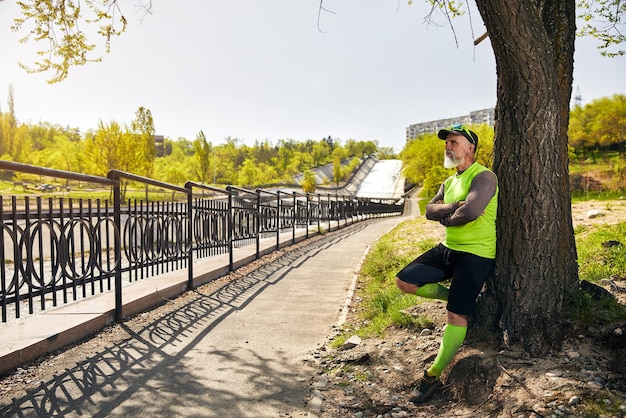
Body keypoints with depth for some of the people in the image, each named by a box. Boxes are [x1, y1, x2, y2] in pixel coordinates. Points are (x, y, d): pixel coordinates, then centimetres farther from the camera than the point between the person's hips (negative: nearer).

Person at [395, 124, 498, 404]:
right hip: (448, 249, 8)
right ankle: (454, 296, 18)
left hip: (476, 255, -8)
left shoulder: (483, 177, -13)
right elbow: (429, 211, 3)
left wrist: (446, 219, -10)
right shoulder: (449, 182, 15)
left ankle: (433, 377, 1)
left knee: (456, 316, -9)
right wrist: (452, 207, -16)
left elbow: (470, 212, -30)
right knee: (404, 281, 0)